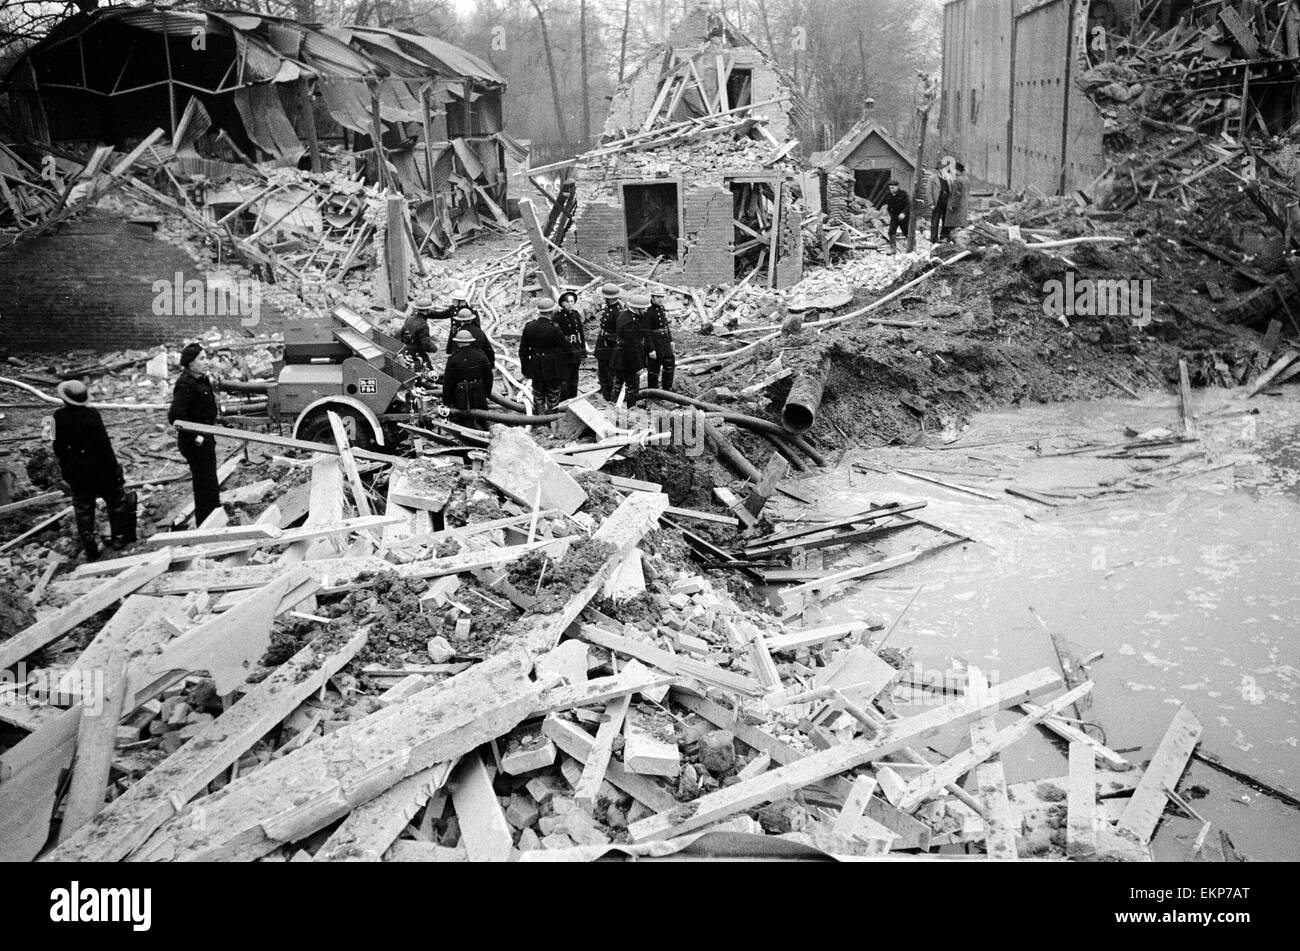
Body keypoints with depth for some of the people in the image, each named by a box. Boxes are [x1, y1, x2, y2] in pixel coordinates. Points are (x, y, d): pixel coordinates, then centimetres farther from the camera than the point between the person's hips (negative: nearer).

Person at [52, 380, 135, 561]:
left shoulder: (58, 417, -8)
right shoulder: (91, 416, -18)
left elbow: (58, 448, 0)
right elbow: (105, 446, -15)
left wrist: (65, 469, 15)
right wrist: (115, 470, -8)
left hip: (74, 472, 3)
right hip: (99, 470, -3)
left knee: (83, 509, 13)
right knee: (116, 501, 17)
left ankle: (90, 549, 17)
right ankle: (119, 537, 25)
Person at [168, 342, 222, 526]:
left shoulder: (202, 380, 8)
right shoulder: (186, 384, -22)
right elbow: (175, 416, -26)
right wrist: (195, 436, -26)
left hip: (205, 438, 10)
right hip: (195, 442, -10)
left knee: (210, 485, 23)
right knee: (205, 485, -3)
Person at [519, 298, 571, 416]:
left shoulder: (529, 327, -4)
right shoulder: (554, 330, -20)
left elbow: (523, 351, 2)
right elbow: (566, 347, -10)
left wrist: (525, 368, 12)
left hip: (535, 370, 4)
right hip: (553, 370, -4)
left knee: (538, 395, 17)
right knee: (552, 398, 8)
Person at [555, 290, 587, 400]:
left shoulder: (576, 315, 8)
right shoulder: (558, 316, -8)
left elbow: (582, 333, 13)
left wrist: (583, 353, 11)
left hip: (576, 350, 5)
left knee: (574, 379, 12)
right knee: (564, 380, -4)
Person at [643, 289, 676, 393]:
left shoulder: (662, 309, 7)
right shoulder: (648, 312, -17)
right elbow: (646, 332, -18)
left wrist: (670, 340, 14)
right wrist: (651, 349, -21)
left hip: (666, 343, 7)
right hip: (655, 345, -7)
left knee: (670, 365, 11)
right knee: (654, 369, 4)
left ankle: (667, 389, 26)